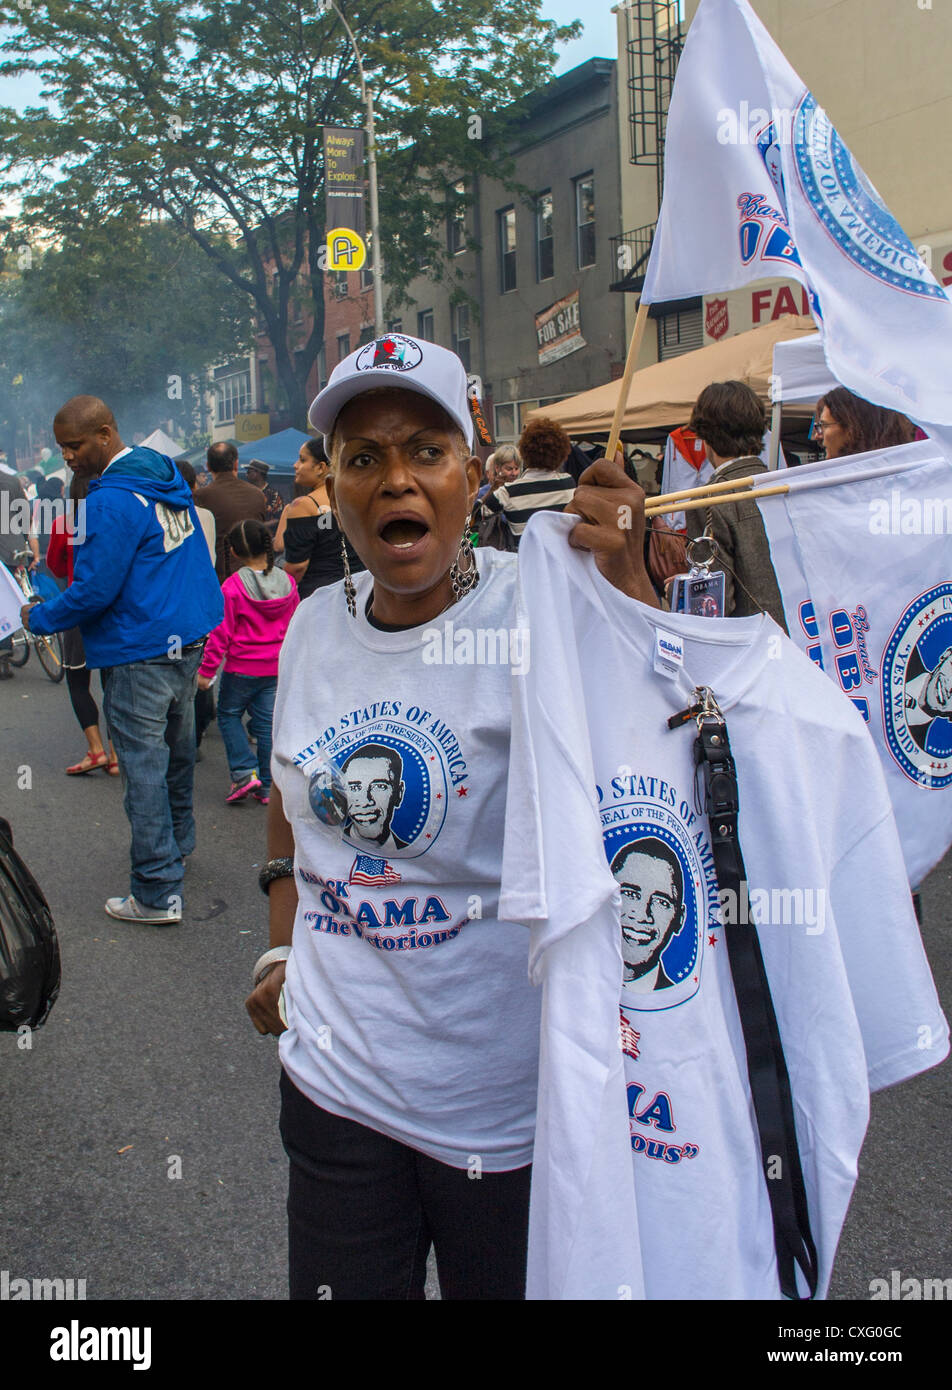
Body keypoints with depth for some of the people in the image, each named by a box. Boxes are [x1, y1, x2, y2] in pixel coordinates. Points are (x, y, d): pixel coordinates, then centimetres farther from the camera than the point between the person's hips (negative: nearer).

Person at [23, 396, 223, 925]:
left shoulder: (112, 501, -20)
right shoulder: (168, 476, 9)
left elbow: (94, 592, -20)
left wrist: (40, 618, -3)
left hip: (140, 654, -9)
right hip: (189, 640, 9)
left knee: (144, 770, -4)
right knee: (176, 754, 21)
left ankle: (159, 895, 0)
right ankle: (177, 846, 38)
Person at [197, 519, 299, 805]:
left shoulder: (233, 586, -15)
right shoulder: (287, 583, 0)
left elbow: (221, 633, -12)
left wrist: (207, 670, -4)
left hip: (242, 667, -4)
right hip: (277, 667, 4)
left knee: (228, 714, 14)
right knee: (267, 722, 10)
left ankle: (244, 773, 2)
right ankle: (267, 787, 14)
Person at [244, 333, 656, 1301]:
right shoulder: (316, 624, 1)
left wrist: (627, 585, -37)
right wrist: (281, 948, 12)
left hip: (509, 1104, -4)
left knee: (506, 1285, 17)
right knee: (338, 1288, 20)